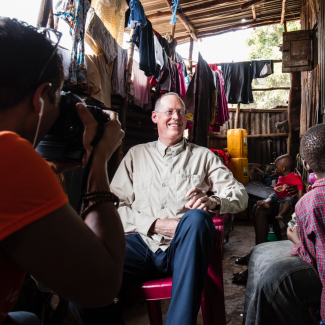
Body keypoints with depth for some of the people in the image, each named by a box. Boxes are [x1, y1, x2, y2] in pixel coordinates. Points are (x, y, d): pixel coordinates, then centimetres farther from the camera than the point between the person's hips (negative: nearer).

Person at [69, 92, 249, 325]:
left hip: (182, 247, 0)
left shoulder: (203, 156, 17)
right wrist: (155, 225, -7)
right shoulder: (136, 154, 19)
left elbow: (240, 195, 9)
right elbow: (115, 204, 9)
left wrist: (212, 201, -14)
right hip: (141, 243, 0)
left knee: (197, 217, -36)